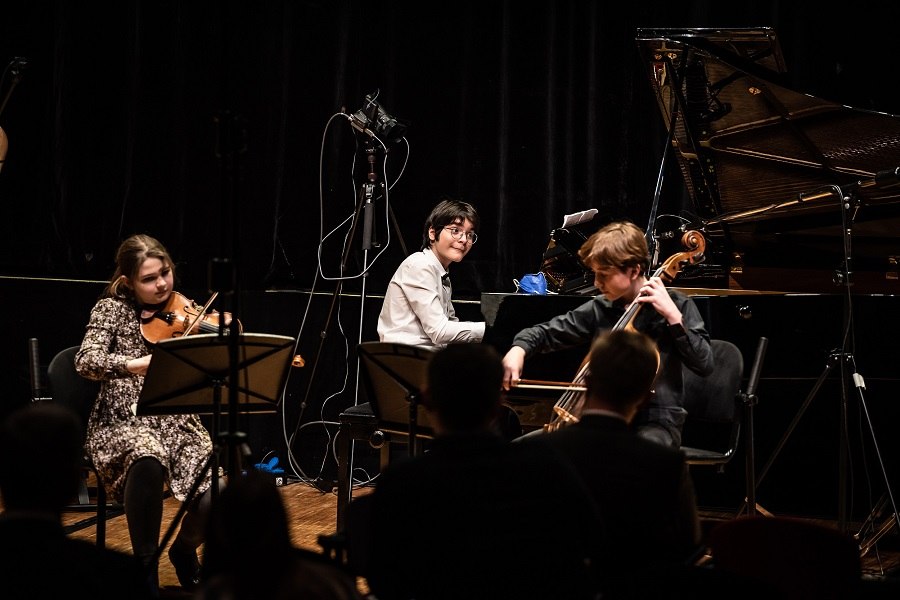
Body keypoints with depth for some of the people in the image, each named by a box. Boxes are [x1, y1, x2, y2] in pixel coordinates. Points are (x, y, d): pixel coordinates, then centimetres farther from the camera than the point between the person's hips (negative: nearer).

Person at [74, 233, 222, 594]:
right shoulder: (113, 309, 1)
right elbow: (86, 362, -16)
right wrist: (136, 363, -32)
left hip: (177, 423, 3)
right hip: (123, 423, -3)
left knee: (215, 502, -23)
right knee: (148, 461, -40)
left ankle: (184, 549, 16)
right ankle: (146, 565, -19)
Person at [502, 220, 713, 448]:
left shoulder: (674, 305, -6)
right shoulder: (599, 309, 5)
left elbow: (704, 365, -15)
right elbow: (547, 333, 14)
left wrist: (673, 316, -22)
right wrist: (519, 348, -8)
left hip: (655, 423, -5)